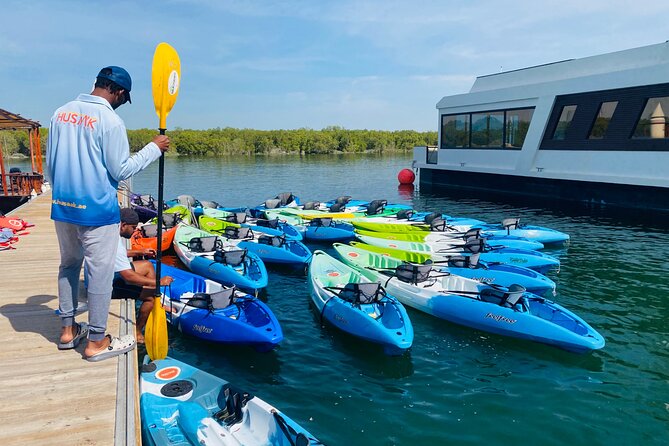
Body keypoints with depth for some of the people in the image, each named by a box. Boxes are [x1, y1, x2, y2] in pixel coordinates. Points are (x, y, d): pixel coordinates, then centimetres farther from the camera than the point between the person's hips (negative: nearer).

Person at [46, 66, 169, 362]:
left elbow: (50, 163, 12)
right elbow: (121, 171, -12)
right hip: (96, 210, -7)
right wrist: (154, 148, -4)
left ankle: (67, 330, 31)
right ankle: (96, 342, 12)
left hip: (62, 205, 7)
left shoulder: (61, 113, 7)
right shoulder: (110, 120, -14)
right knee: (100, 272, 2)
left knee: (68, 265, 20)